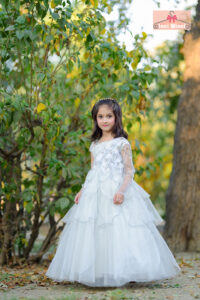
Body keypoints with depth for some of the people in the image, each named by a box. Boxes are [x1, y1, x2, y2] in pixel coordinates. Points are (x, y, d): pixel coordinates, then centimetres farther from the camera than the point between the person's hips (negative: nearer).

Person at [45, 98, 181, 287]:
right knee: (91, 234, 1)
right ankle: (95, 273, 7)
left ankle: (120, 273, -4)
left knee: (119, 232, -11)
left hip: (116, 192, -5)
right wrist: (82, 191, 11)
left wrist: (122, 190, -18)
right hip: (95, 194, 5)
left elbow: (129, 170, -5)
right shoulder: (94, 146, 15)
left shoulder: (122, 143, 0)